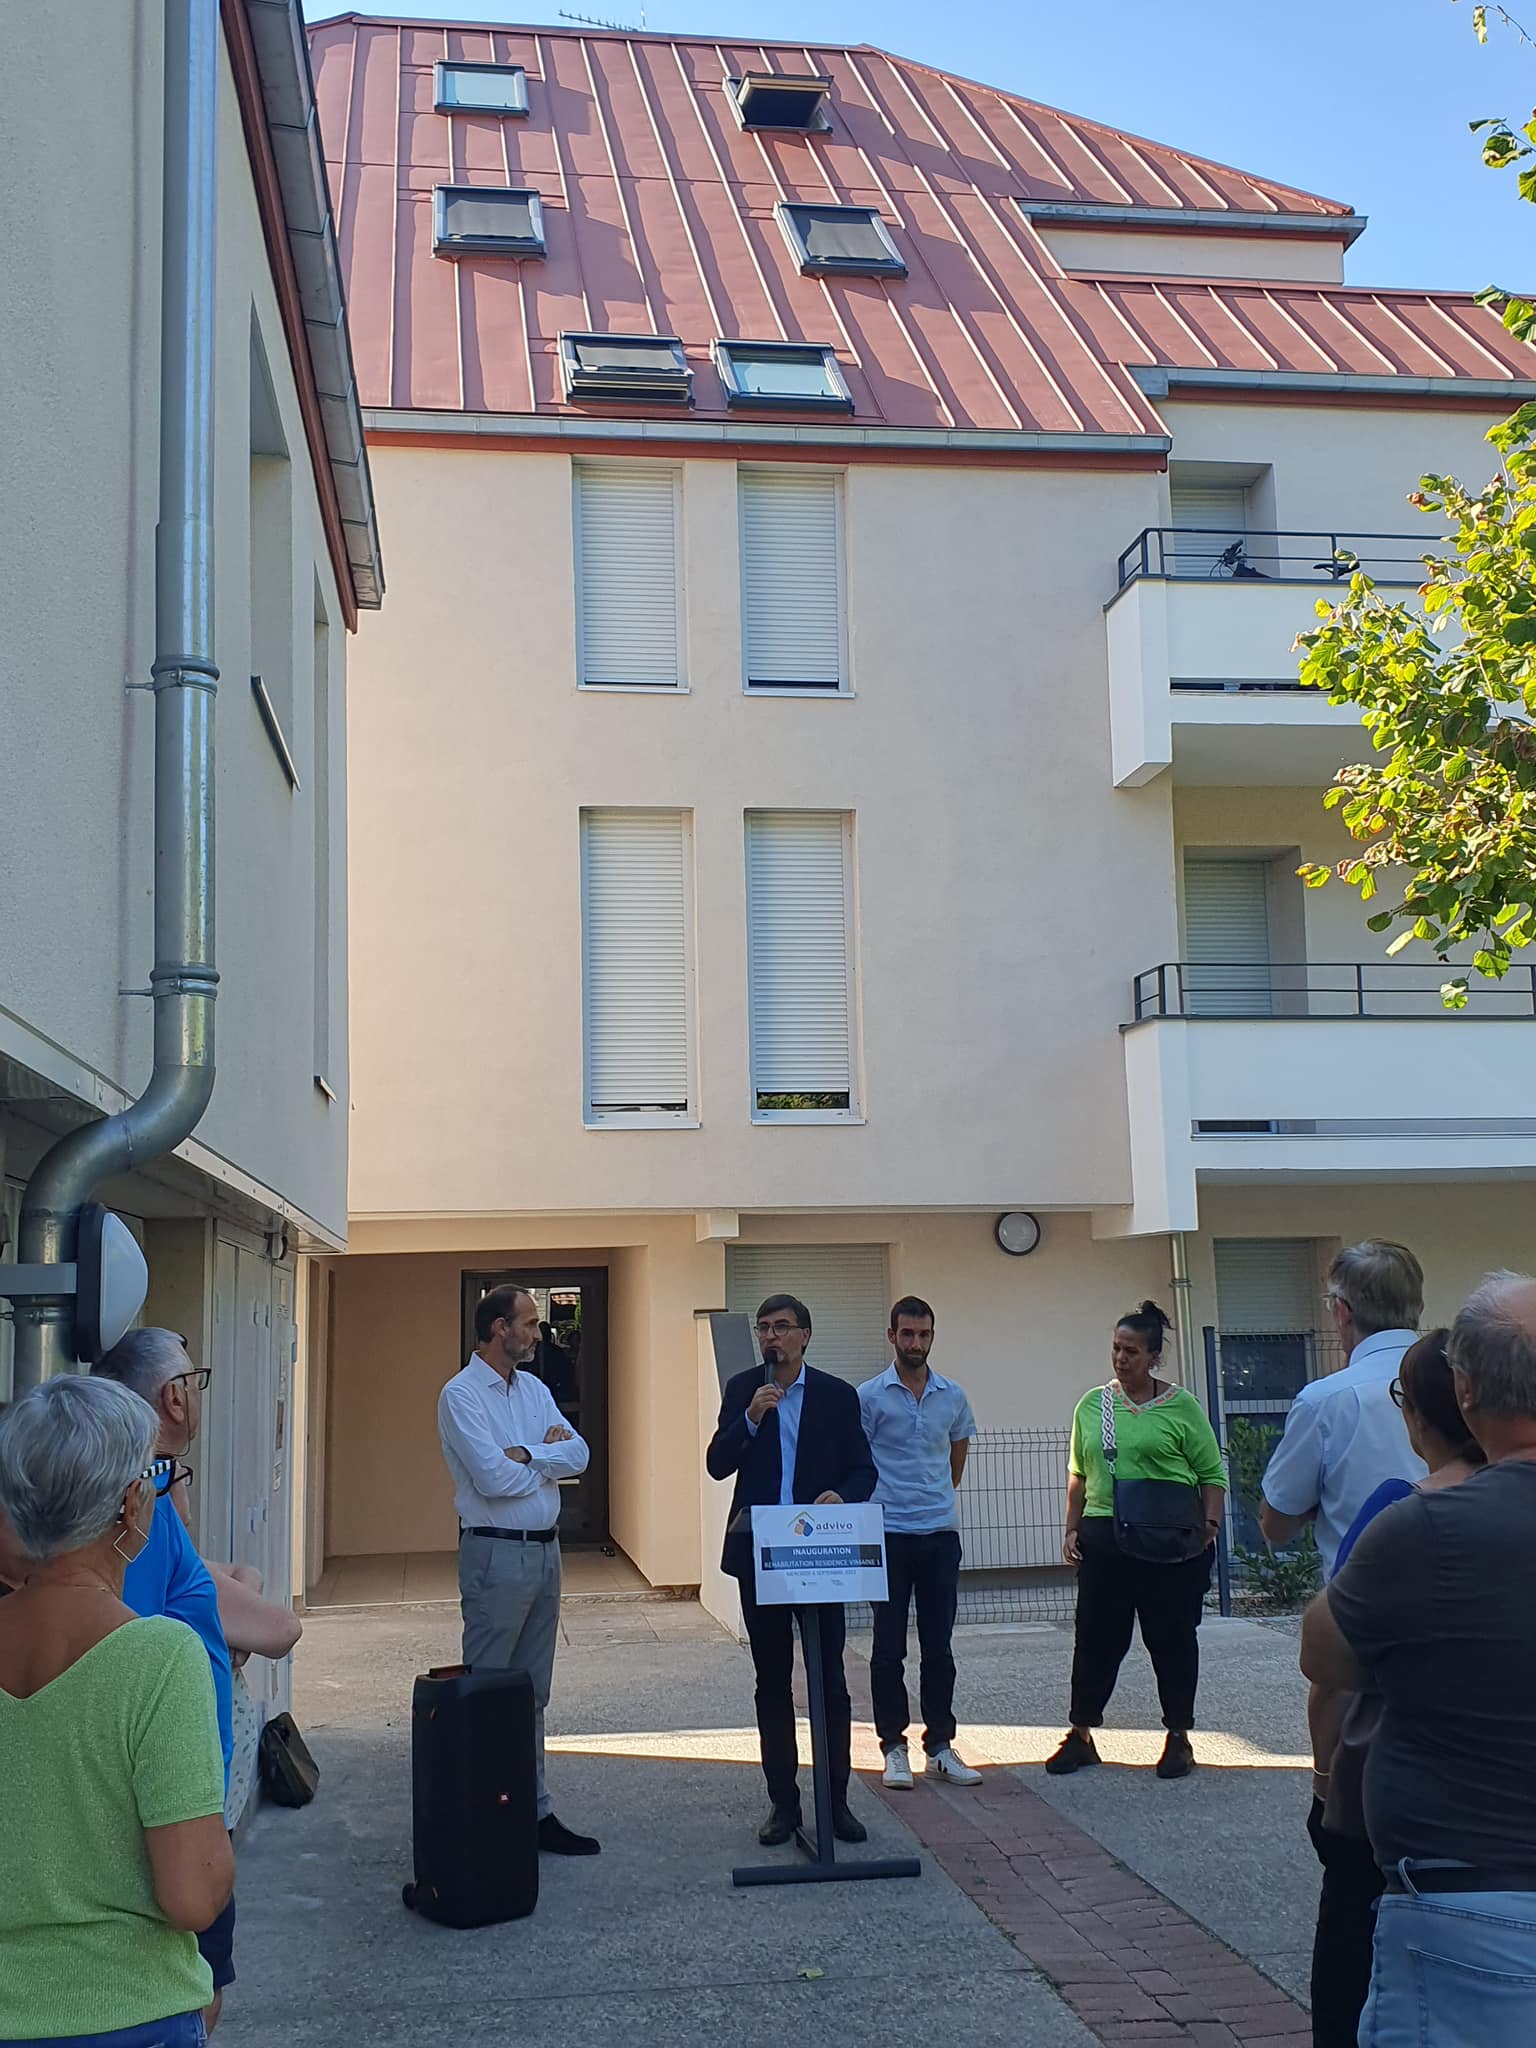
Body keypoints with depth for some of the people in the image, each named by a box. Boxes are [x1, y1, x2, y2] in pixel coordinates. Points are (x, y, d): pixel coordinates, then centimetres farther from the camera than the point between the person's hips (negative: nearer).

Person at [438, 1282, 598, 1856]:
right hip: (497, 1555, -8)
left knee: (532, 1694, 14)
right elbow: (493, 1478, -20)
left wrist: (526, 1455, -15)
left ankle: (535, 1811, 21)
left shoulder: (535, 1389, 12)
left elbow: (579, 1454, 1)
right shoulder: (461, 1394, -11)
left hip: (545, 1551, 8)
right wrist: (549, 1454, -4)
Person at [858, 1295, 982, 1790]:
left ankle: (940, 1744, 16)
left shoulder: (953, 1396, 7)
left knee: (939, 1644, 8)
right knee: (889, 1646, 2)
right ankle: (893, 1746, 10)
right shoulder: (870, 1396, -5)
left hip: (941, 1532, 3)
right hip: (889, 1535, -3)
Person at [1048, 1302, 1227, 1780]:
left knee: (1172, 1638, 7)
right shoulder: (1092, 1405, 9)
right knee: (1096, 1637, 6)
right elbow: (1078, 1475, 16)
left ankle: (1179, 1737, 19)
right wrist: (1072, 1528, 10)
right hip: (1103, 1539, 3)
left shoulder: (1181, 1406, -2)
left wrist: (1210, 1526, -11)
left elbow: (1212, 1475, 1)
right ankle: (1081, 1735, 16)